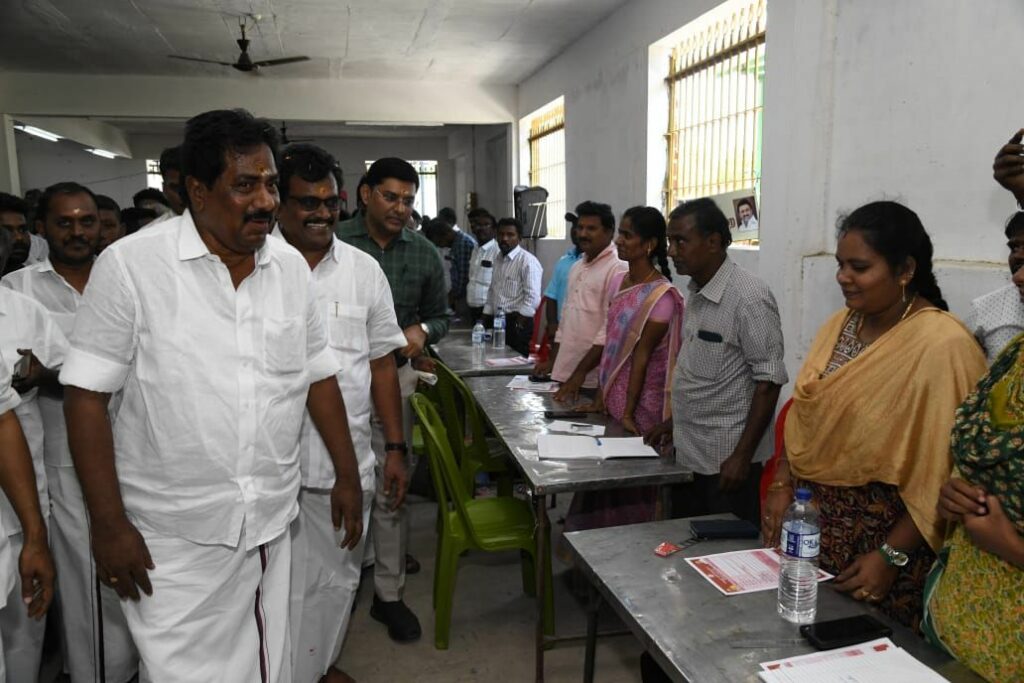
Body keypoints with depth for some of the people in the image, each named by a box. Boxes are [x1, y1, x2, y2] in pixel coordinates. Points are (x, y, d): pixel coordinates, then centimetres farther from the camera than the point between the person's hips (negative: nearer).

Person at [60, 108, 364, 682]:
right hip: (170, 539, -3)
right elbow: (87, 396, -8)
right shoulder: (130, 265, -10)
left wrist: (347, 476, 9)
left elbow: (319, 377, 9)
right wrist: (109, 524, -10)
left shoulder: (291, 266, 2)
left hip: (272, 526, 4)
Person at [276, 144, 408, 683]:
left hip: (348, 459, 3)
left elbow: (382, 363, 8)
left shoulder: (363, 269, 5)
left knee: (337, 578, 18)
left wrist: (395, 449, 6)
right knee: (280, 584, 7)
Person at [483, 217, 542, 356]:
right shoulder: (498, 259, 12)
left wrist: (517, 326, -16)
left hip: (517, 324, -7)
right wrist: (485, 321, 13)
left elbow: (533, 299, -18)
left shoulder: (528, 261, -12)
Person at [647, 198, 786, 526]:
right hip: (687, 453, 8)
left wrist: (743, 456, -20)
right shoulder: (696, 292, 7)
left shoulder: (749, 297, -18)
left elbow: (769, 381, -18)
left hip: (727, 461, -8)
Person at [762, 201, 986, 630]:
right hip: (811, 522, 6)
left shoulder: (942, 346, -18)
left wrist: (892, 556, -17)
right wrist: (781, 485, -1)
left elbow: (944, 478, -18)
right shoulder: (839, 326, 4)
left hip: (881, 537, -6)